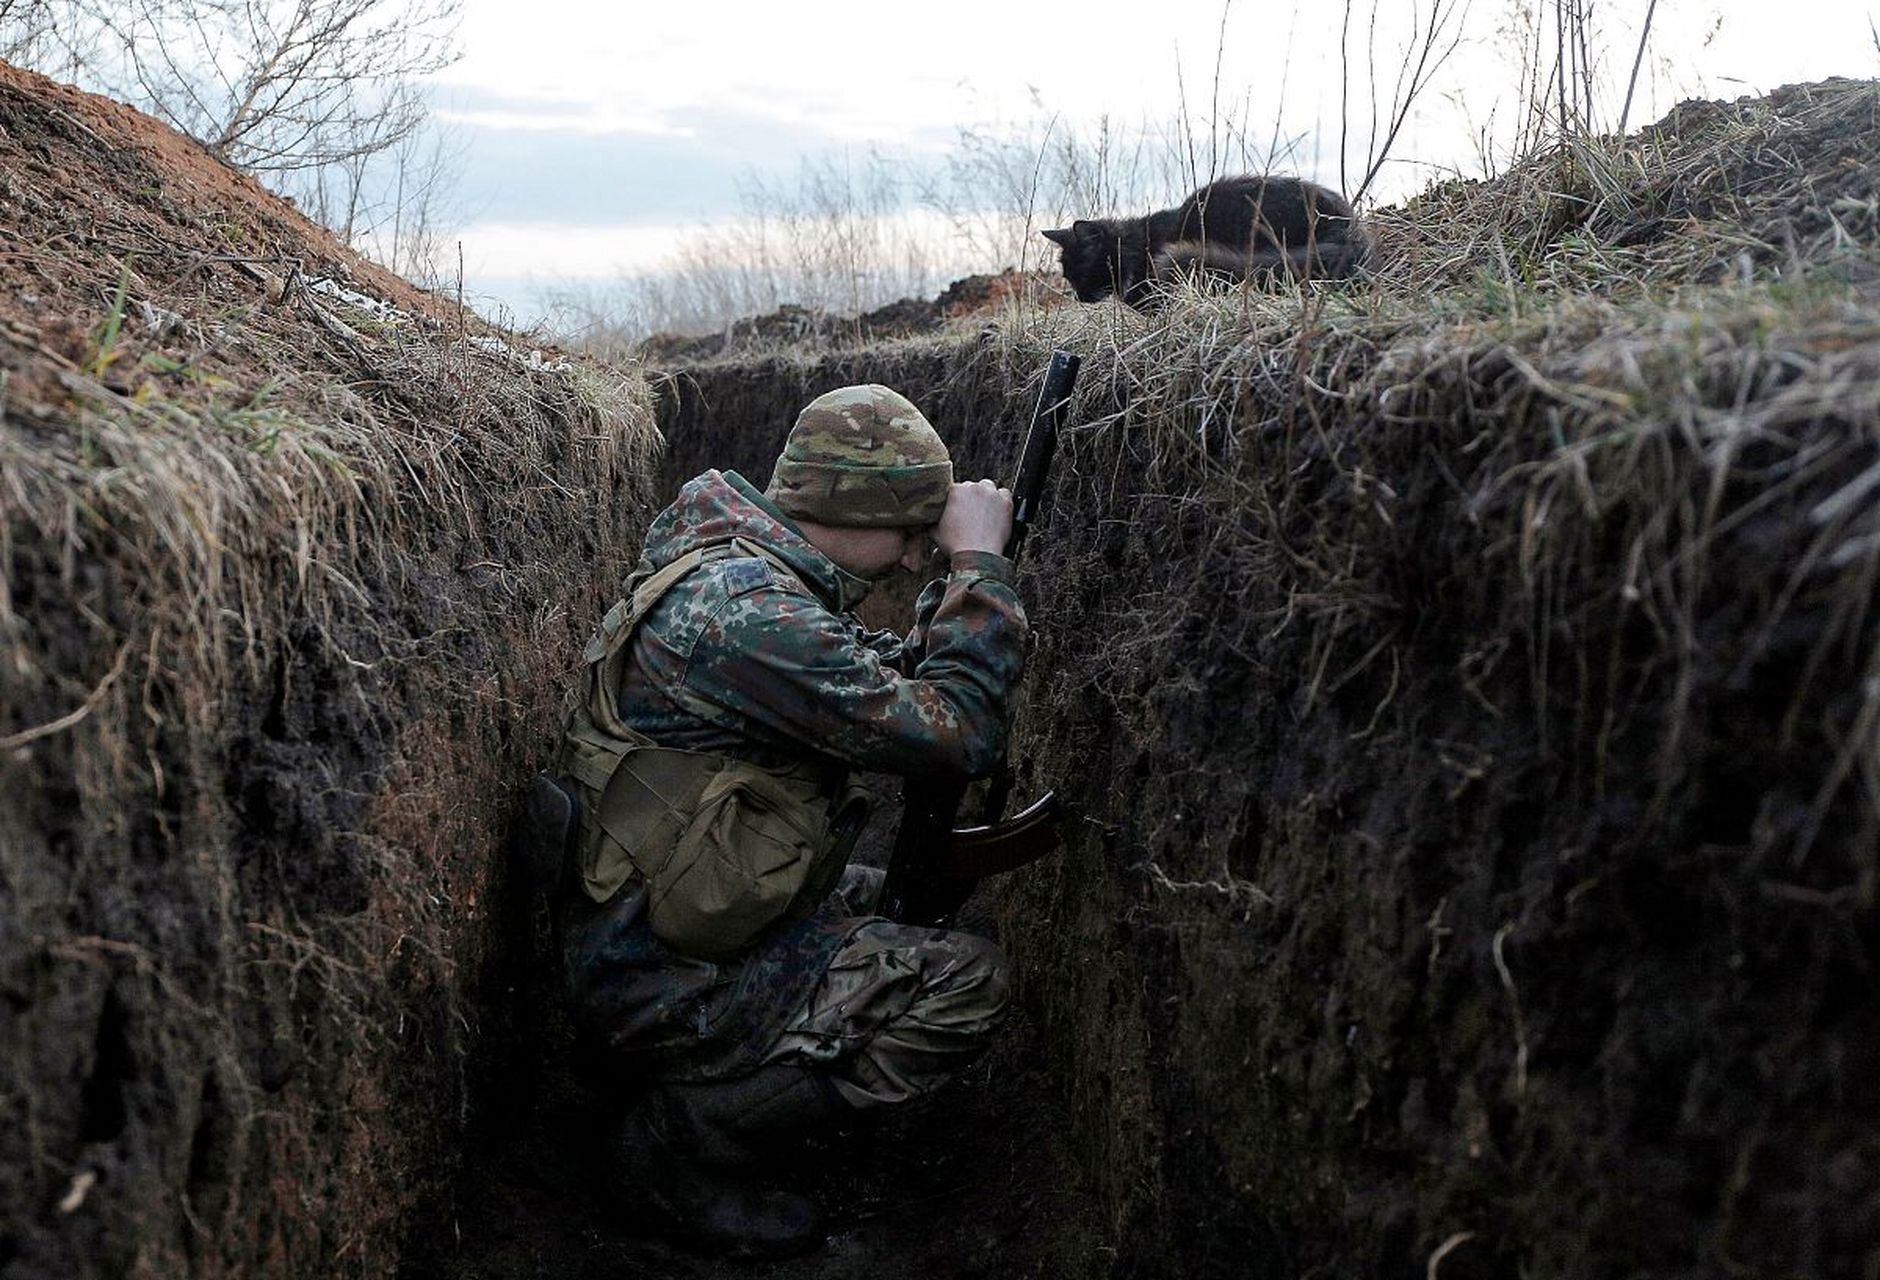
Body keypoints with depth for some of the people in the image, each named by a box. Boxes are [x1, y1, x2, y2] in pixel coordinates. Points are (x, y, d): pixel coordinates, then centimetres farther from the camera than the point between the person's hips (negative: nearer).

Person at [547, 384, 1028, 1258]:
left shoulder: (735, 569, 6)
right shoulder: (750, 614, -26)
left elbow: (883, 691, 15)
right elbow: (958, 733, -24)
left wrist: (960, 587, 2)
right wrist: (982, 565, -14)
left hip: (645, 935, 10)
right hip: (661, 985, -10)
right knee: (969, 984, -14)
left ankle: (700, 1090, 18)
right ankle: (683, 1146, -3)